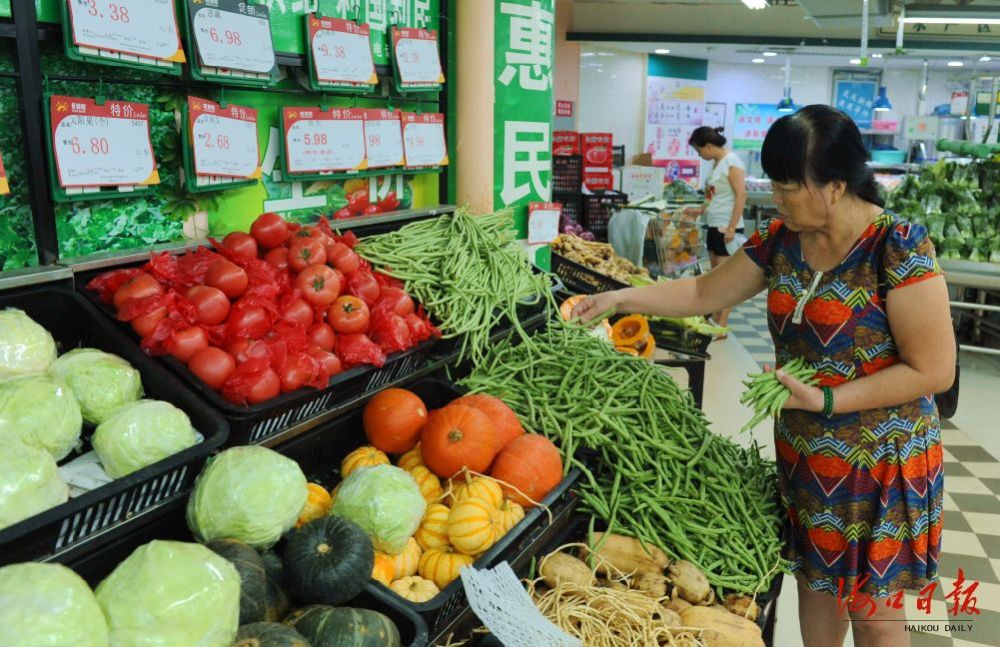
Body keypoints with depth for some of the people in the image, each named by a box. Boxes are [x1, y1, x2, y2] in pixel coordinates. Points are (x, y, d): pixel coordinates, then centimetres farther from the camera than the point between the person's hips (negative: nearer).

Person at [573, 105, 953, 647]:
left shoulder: (898, 249, -20)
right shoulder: (781, 240, -2)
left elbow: (934, 370, -20)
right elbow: (705, 293, 9)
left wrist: (825, 400, -25)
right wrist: (620, 298, 2)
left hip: (878, 463, -6)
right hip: (802, 454, 6)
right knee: (814, 582, 22)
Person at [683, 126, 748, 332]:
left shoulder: (731, 161, -13)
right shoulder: (716, 162, 12)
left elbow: (741, 195, -18)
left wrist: (732, 227, -22)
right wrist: (701, 210, 22)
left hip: (726, 228, -9)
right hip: (713, 225, 9)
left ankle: (722, 325, -3)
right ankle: (714, 319, 19)